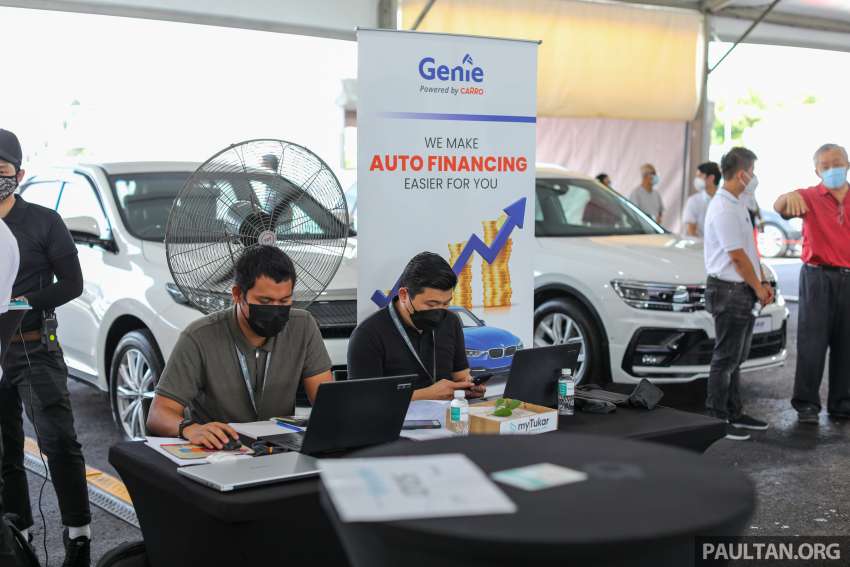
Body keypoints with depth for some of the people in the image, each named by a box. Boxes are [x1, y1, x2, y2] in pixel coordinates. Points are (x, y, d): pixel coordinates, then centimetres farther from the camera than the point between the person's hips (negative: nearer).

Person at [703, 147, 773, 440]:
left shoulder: (737, 205, 14)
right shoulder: (723, 210, -18)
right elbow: (737, 256, -18)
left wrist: (762, 283, 11)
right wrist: (758, 287, -8)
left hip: (745, 292, 10)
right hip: (729, 291, -10)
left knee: (736, 358, 16)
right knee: (726, 358, -4)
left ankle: (734, 413, 25)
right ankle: (718, 418, 4)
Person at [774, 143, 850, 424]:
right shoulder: (810, 197, -2)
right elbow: (780, 208, -21)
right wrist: (790, 196, -44)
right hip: (818, 276, -3)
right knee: (812, 342, -2)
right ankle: (807, 404, 5)